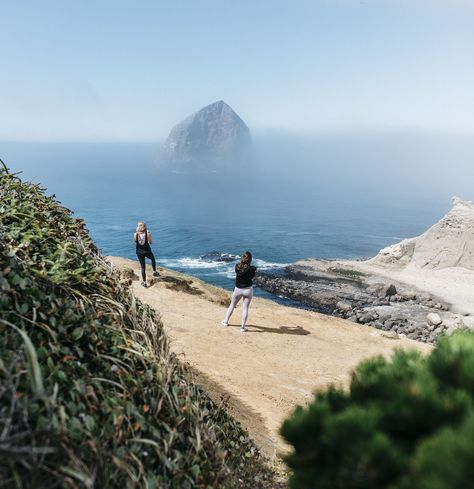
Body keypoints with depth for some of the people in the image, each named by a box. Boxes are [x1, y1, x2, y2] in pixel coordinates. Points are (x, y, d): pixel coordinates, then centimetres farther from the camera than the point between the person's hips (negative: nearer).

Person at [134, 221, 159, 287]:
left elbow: (135, 241, 6)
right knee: (153, 259, 33)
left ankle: (144, 282, 13)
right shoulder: (148, 233, -18)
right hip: (147, 251, -1)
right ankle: (154, 272, 38)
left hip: (139, 252, 2)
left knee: (142, 267, 11)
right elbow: (150, 242, -6)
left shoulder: (135, 234, -13)